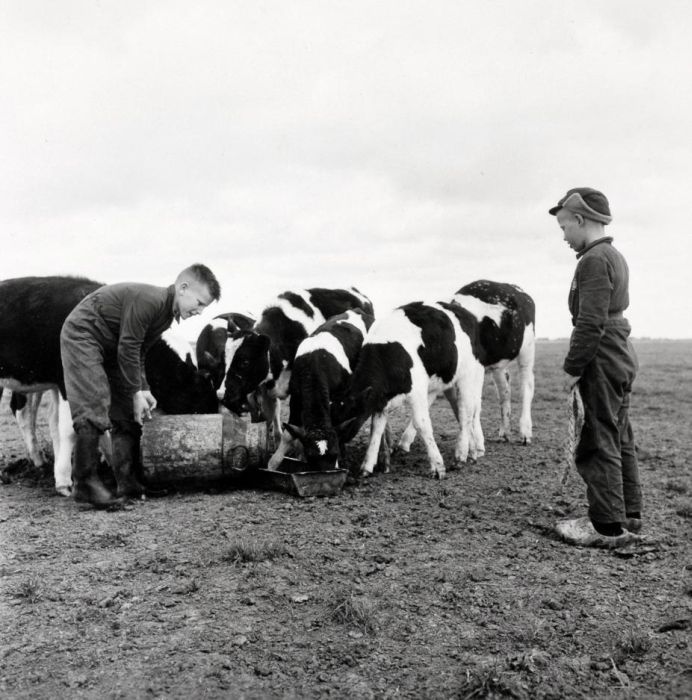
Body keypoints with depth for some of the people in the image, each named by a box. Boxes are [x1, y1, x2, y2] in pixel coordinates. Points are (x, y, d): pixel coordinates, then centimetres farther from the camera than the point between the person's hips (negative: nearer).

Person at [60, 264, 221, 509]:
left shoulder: (166, 314, 4)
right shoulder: (148, 300, -26)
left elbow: (138, 352, 9)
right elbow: (128, 348, -24)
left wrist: (142, 389, -2)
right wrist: (137, 392, -19)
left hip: (110, 347, 10)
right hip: (82, 334, -10)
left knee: (127, 413, 5)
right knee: (94, 409, -18)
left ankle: (128, 483, 9)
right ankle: (84, 483, -11)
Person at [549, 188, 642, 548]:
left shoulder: (594, 260, -16)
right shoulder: (614, 255, 15)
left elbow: (591, 323, -22)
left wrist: (573, 367, -15)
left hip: (601, 359, -10)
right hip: (621, 356, 10)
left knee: (598, 444, -3)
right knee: (620, 441, 16)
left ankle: (608, 527, 4)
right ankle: (628, 516, 26)